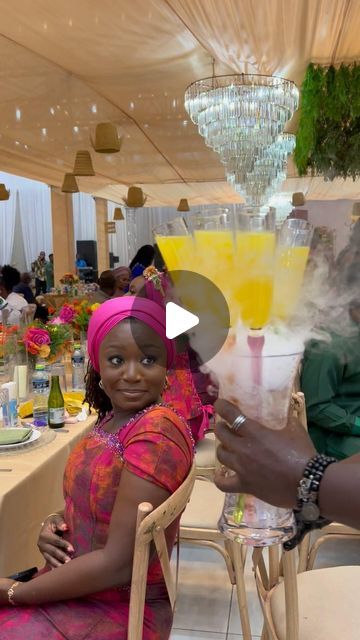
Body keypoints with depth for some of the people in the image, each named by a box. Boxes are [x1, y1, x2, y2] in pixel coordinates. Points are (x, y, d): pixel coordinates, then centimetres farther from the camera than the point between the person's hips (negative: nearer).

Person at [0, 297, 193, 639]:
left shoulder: (157, 433, -24)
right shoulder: (114, 419, 0)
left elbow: (119, 564, -23)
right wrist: (55, 522, -7)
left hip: (118, 612, -6)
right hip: (75, 590, 7)